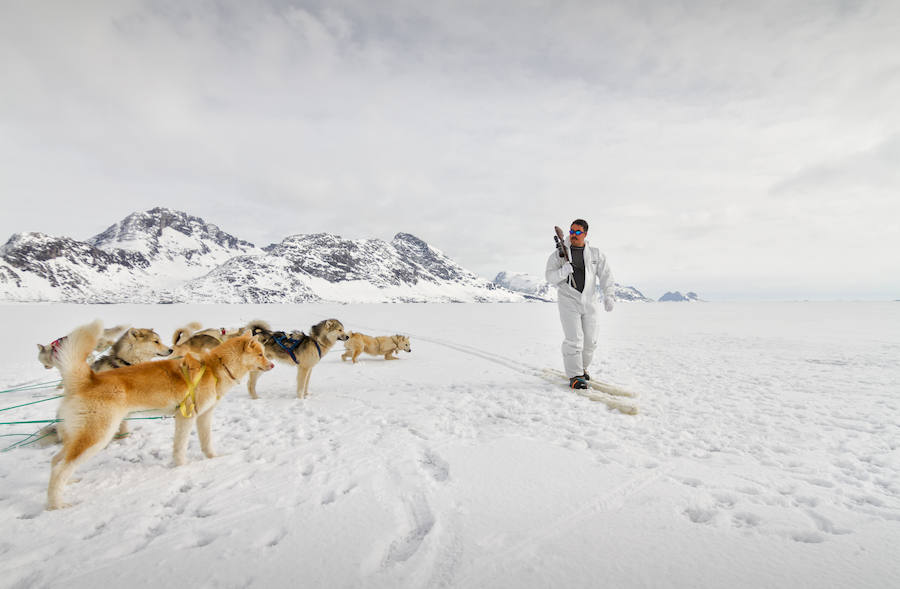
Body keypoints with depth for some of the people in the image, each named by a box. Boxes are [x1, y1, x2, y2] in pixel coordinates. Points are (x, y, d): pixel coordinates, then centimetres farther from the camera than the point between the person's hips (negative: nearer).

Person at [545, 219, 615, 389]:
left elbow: (605, 275, 1)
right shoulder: (559, 254, 0)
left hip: (590, 302, 3)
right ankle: (574, 376, 1)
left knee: (590, 341, 10)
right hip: (569, 301, -3)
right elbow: (550, 277, -5)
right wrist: (564, 271, -25)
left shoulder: (595, 254, 7)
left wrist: (608, 295, -12)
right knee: (574, 339, -10)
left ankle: (582, 367, 32)